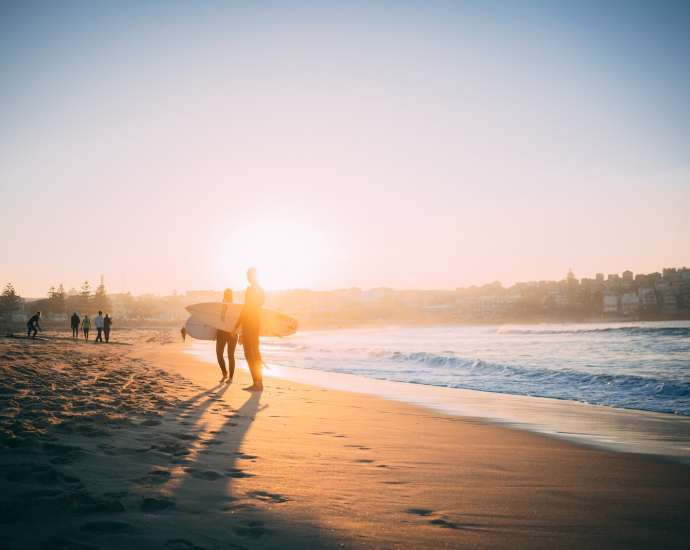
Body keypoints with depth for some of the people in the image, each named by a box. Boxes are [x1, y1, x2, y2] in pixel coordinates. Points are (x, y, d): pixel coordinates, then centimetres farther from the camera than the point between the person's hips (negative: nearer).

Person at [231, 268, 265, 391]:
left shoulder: (251, 289, -16)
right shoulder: (261, 290, 12)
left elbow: (245, 309, -19)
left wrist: (236, 327, -16)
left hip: (249, 323, -9)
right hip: (256, 322, 9)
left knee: (248, 353, -8)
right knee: (255, 352, 11)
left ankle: (256, 383, -12)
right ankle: (260, 383, 11)